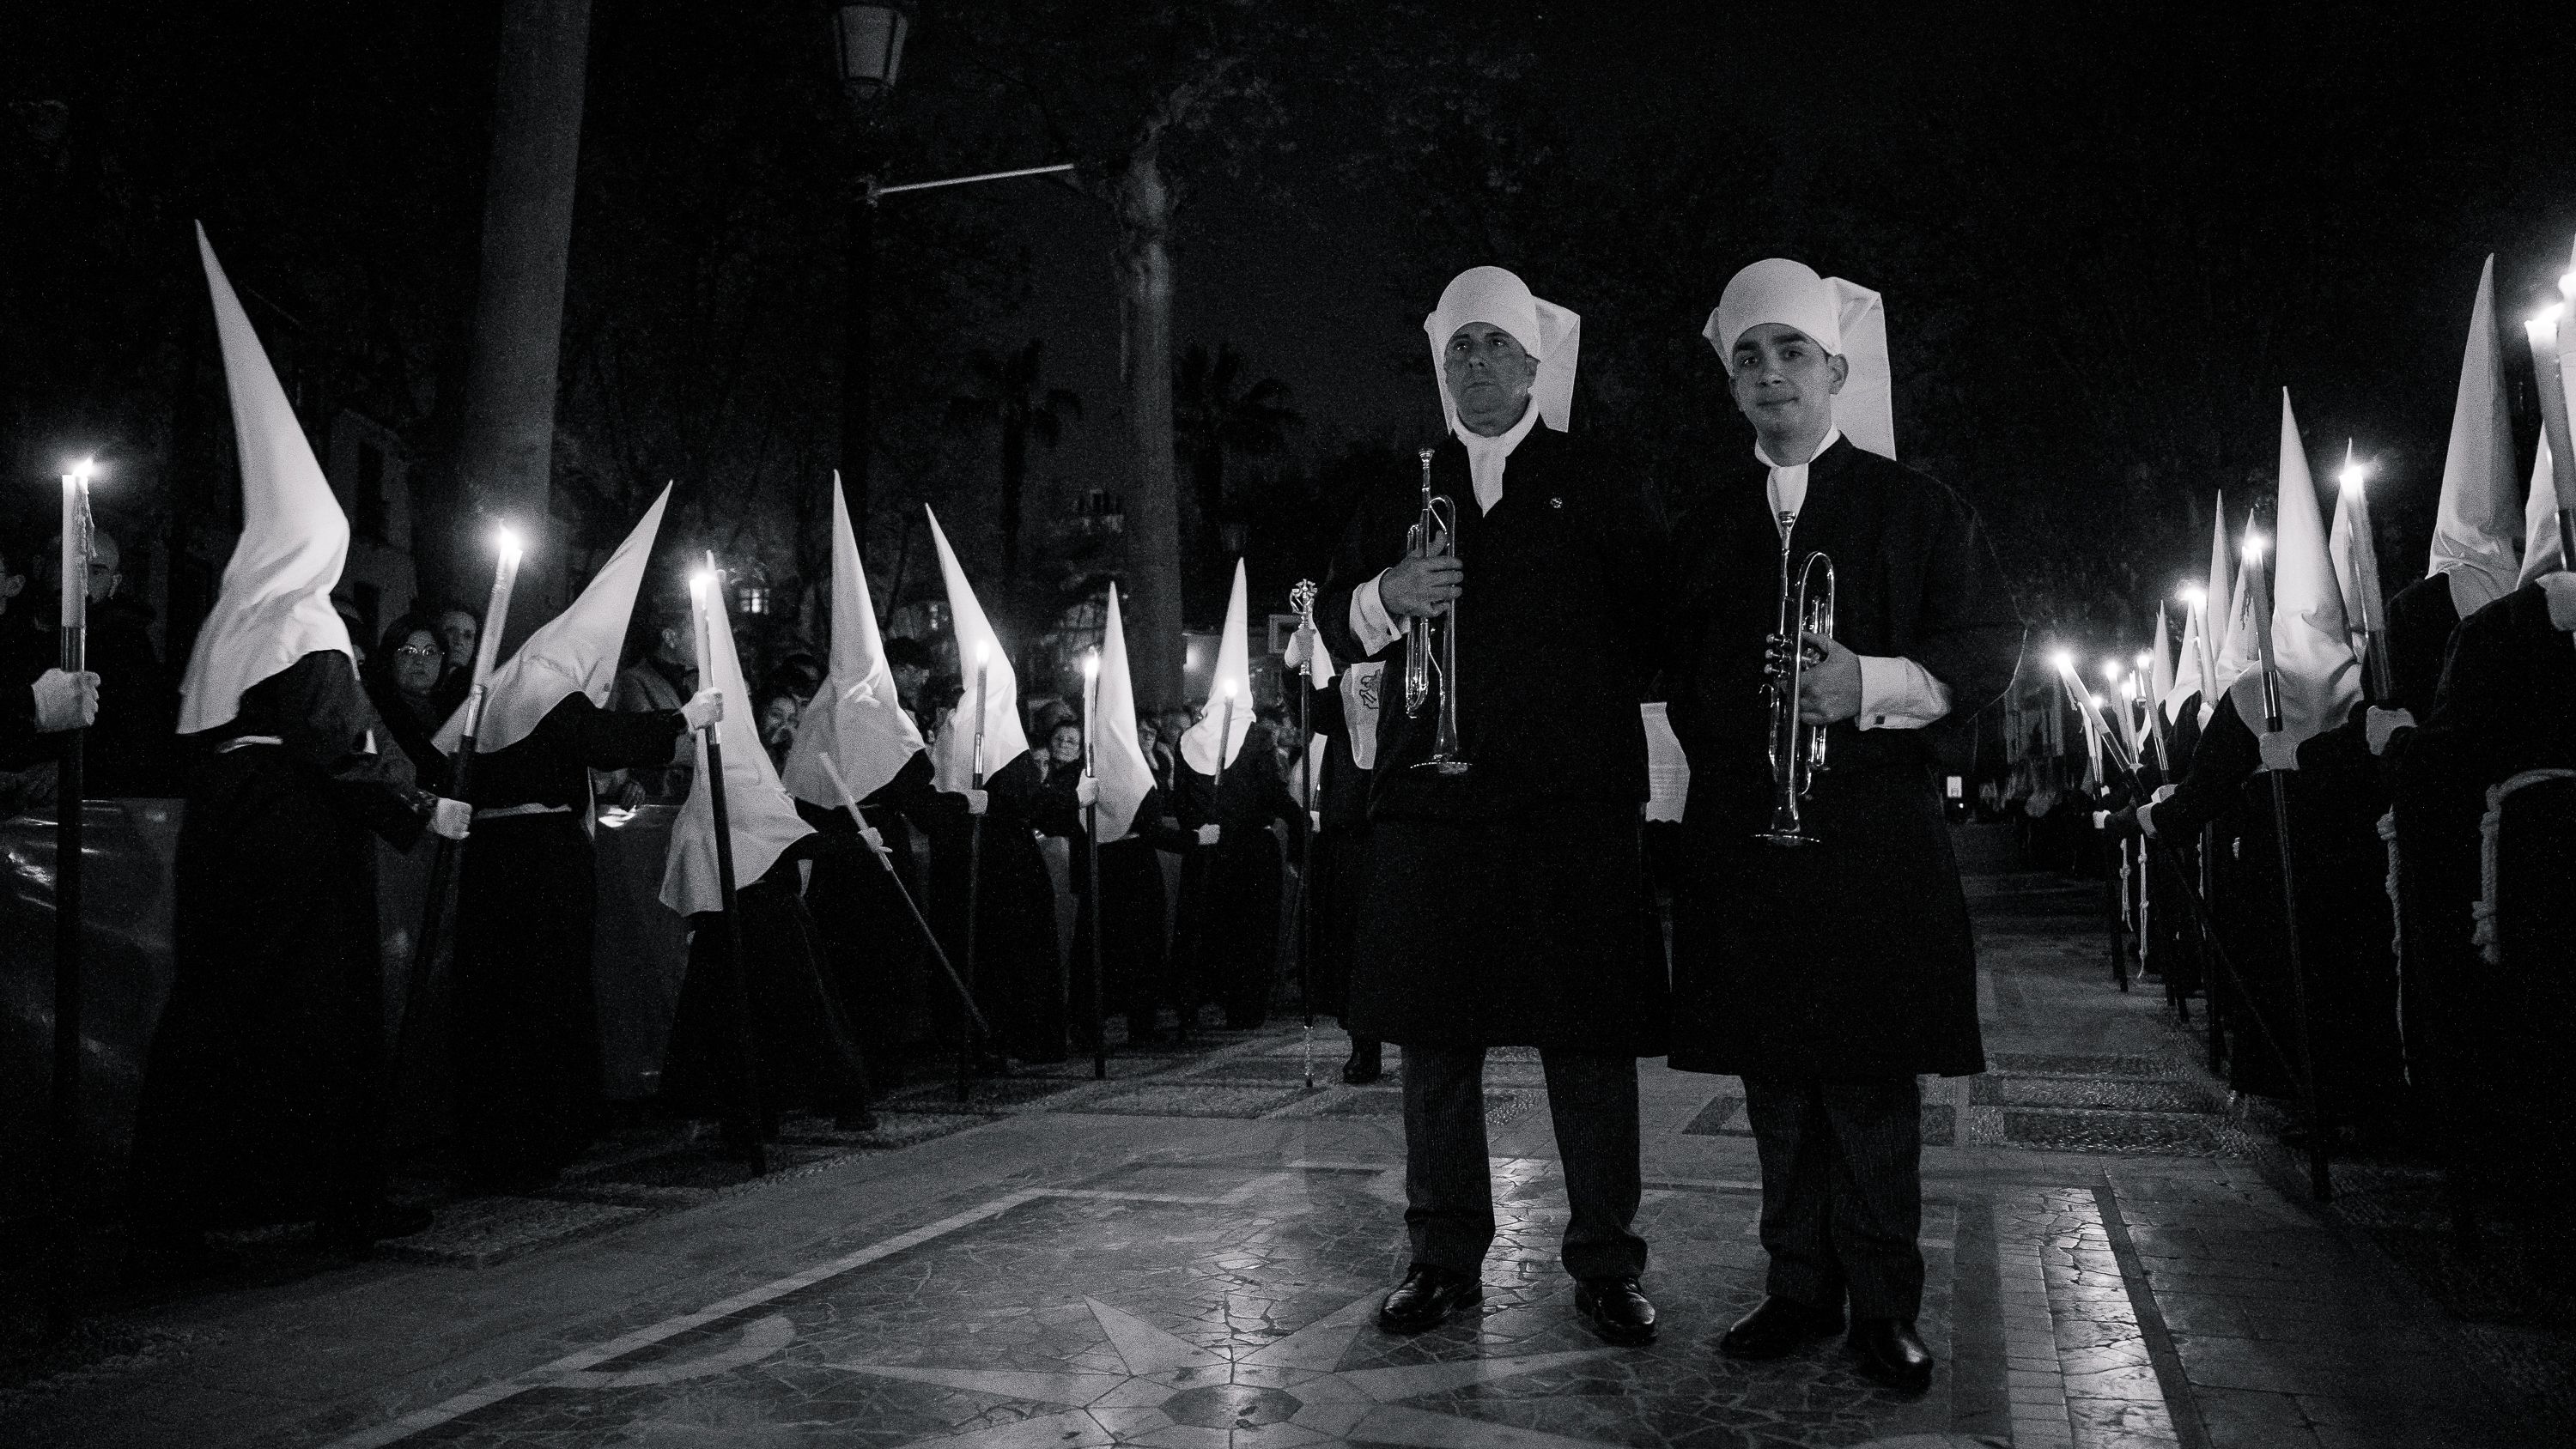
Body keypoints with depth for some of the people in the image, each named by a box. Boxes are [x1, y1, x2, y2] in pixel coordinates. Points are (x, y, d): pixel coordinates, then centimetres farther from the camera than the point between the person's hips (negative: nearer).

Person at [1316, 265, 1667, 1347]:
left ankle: (1605, 1264, 13)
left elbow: (1655, 627, 7)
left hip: (1576, 803, -2)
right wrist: (1387, 595, -7)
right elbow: (1335, 626, 12)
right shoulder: (1397, 496, 17)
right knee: (1433, 1035, 5)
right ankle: (1444, 1257, 19)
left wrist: (1591, 702, -3)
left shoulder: (1599, 489, 10)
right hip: (1430, 799, 2)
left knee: (1589, 1038, 0)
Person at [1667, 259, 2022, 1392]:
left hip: (1875, 835, -3)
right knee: (1773, 1075, 7)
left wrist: (1874, 684, -16)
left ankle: (1883, 1303, 12)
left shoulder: (1914, 506, 5)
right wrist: (1722, 756, 9)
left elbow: (1989, 649, 0)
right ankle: (1799, 1288, 19)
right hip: (1742, 833, 3)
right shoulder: (1707, 521, 15)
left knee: (1871, 1078, -1)